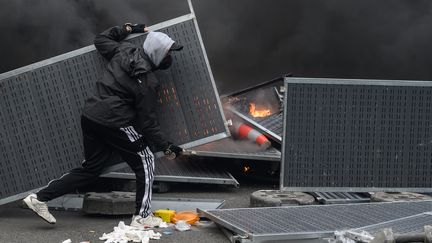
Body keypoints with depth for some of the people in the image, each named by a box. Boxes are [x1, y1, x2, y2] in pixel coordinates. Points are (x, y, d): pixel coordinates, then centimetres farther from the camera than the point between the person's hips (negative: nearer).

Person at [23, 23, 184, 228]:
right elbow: (147, 120, -9)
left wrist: (127, 29, 31)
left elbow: (100, 40, 24)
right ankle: (142, 217, 9)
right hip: (114, 124, -8)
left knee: (91, 167, 17)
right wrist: (165, 147, -2)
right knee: (145, 162, 8)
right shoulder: (147, 82, -13)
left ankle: (40, 198, 17)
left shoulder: (124, 50, 4)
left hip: (90, 117, 8)